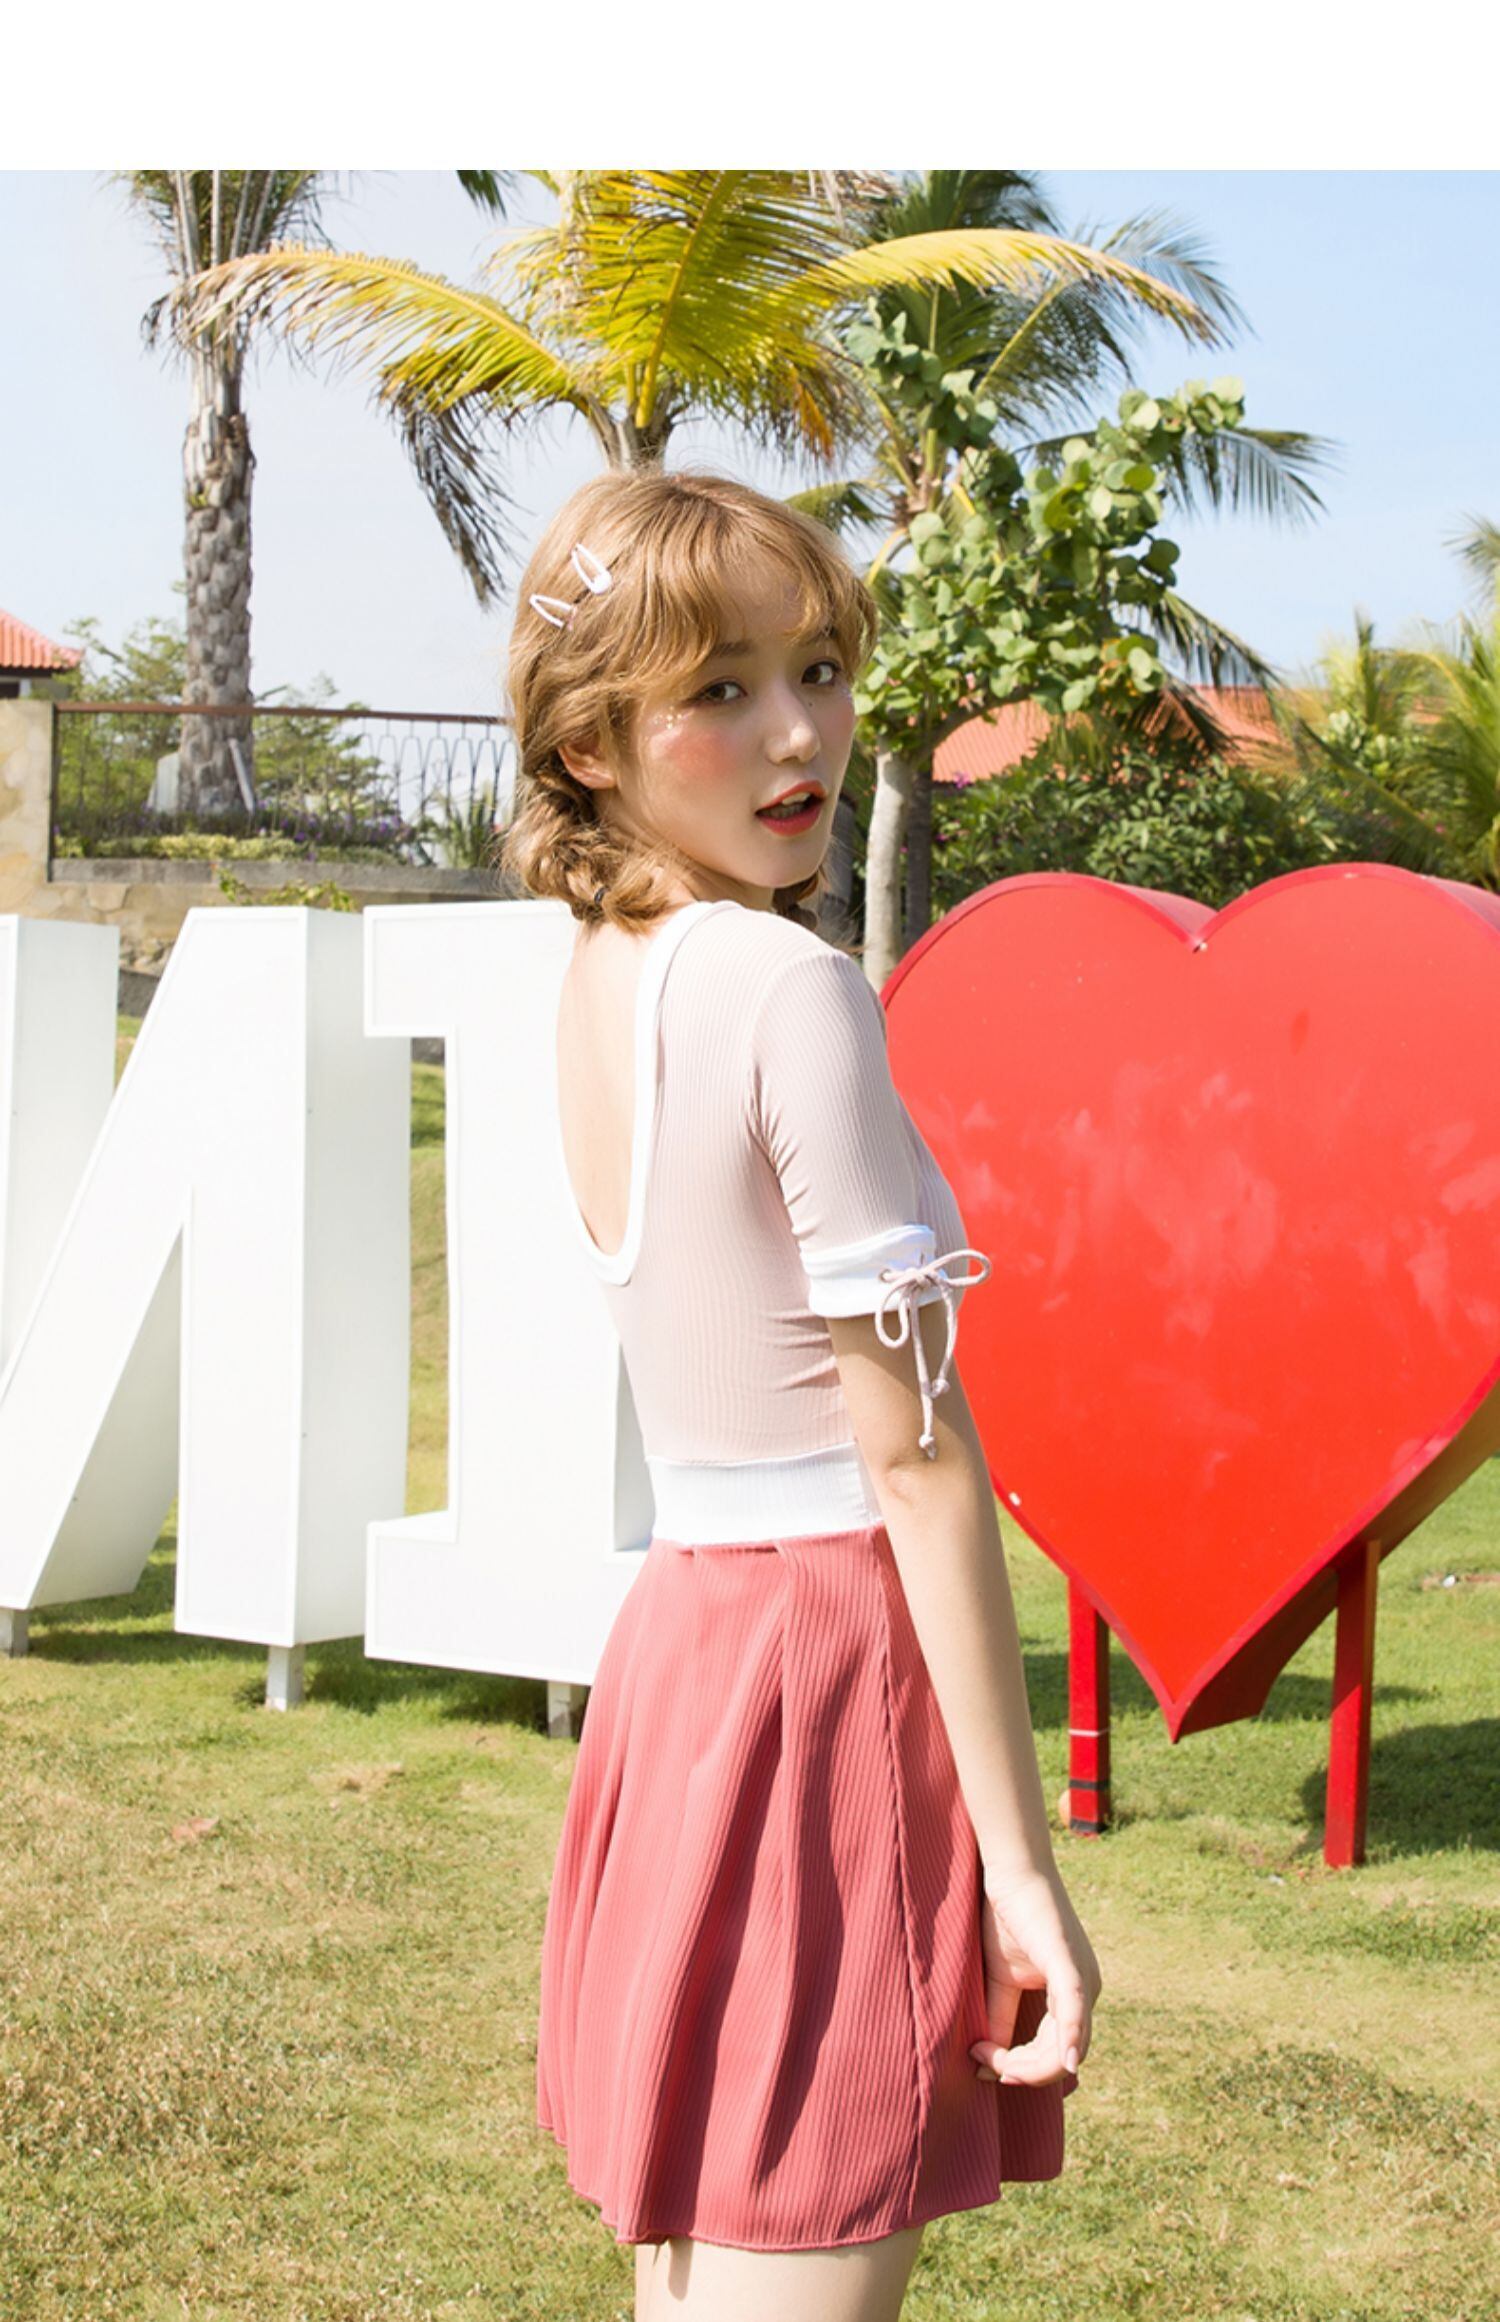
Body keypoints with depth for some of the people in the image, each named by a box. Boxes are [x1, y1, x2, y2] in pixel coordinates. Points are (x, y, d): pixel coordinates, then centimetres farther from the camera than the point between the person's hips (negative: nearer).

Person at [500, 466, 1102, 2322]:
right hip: (837, 1650, -9)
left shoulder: (598, 975, 9)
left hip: (678, 1629, 9)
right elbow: (915, 1446, -15)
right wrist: (1022, 1861, -14)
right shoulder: (796, 992, -15)